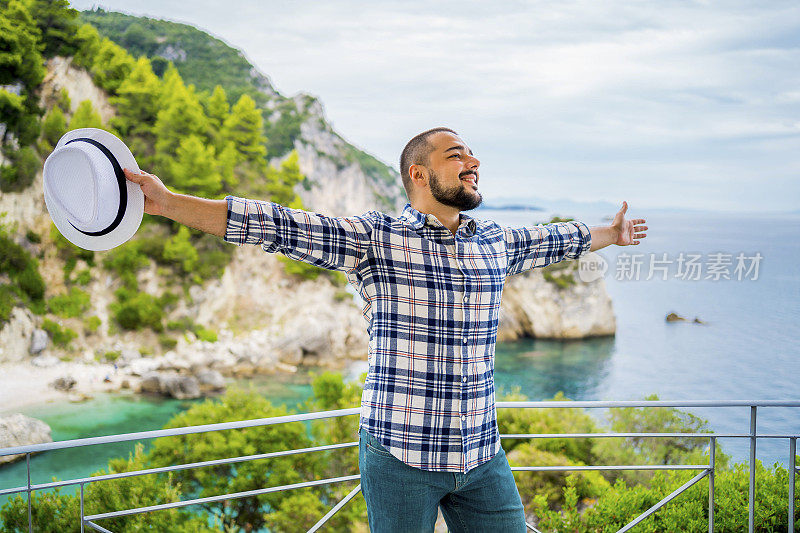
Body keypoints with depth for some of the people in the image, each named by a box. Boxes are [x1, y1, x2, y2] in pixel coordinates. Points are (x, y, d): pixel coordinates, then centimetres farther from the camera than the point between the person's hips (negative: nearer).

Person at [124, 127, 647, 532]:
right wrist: (169, 202, -18)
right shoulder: (374, 237, -5)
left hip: (483, 458, 4)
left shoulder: (496, 243, 10)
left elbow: (551, 239, 30)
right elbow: (278, 225, -11)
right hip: (399, 456, -4)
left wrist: (610, 233, 46)